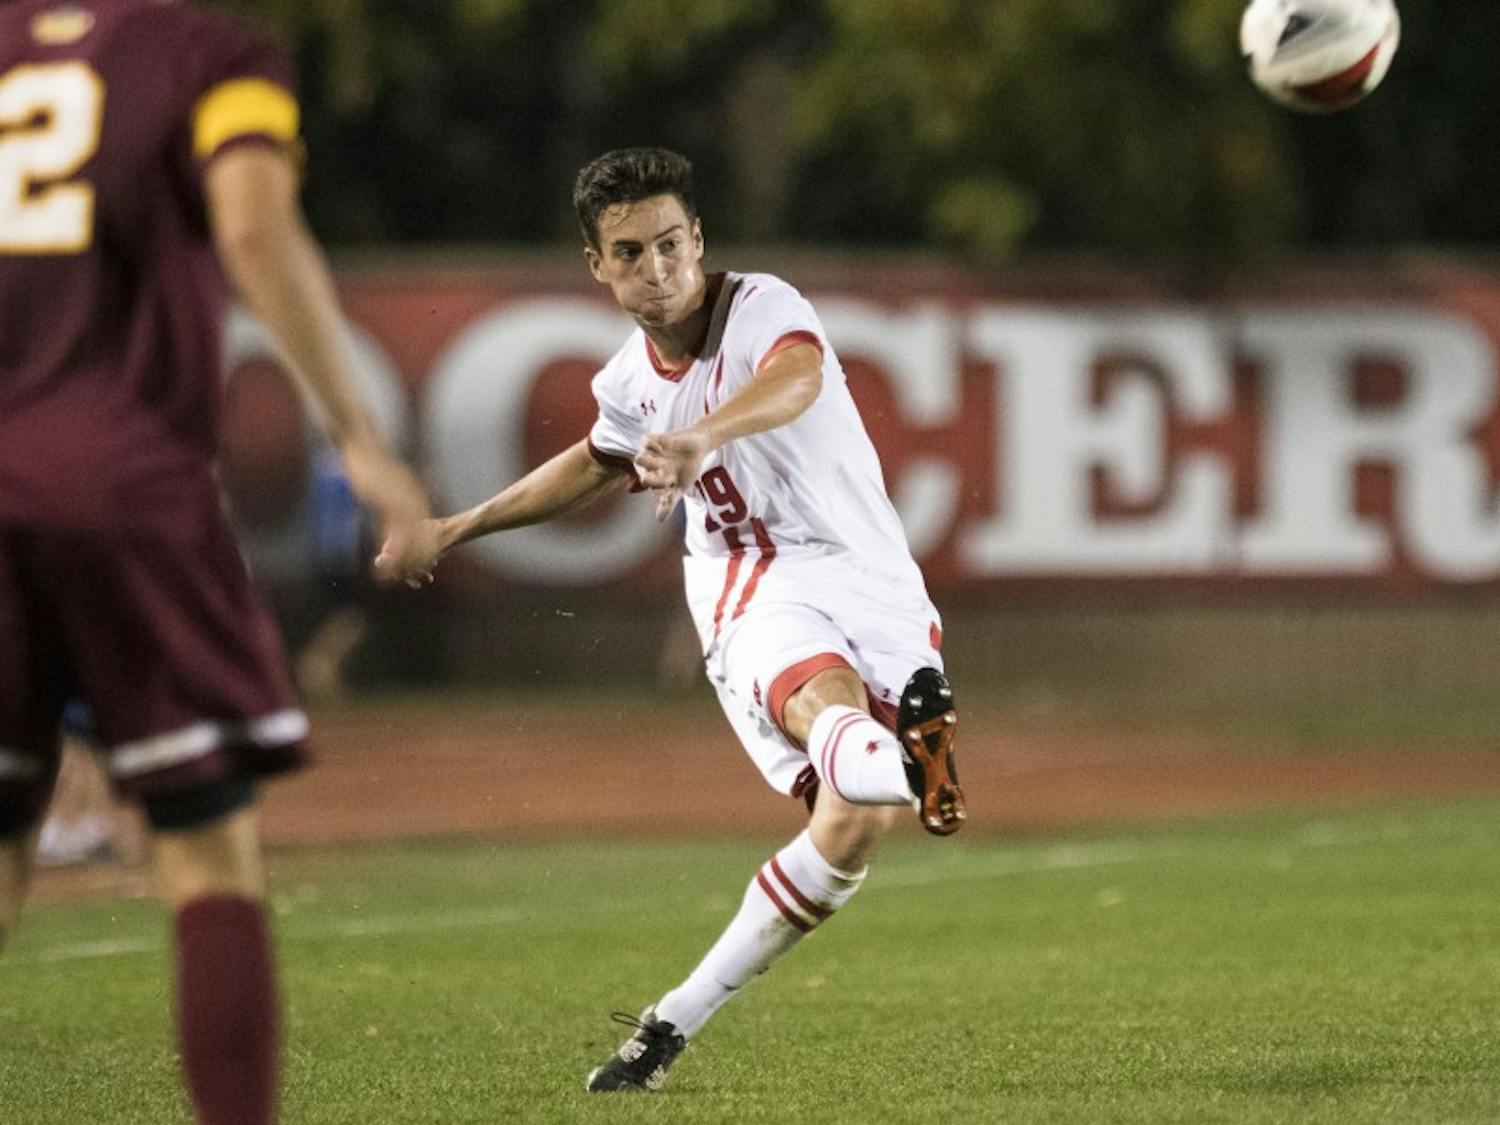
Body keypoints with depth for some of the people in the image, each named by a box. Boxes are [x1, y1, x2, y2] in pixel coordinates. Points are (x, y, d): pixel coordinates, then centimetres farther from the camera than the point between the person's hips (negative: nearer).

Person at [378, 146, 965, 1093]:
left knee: (853, 827, -22)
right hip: (758, 597, 2)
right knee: (825, 697, -36)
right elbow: (600, 465, 38)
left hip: (867, 581, -2)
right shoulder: (632, 382, 13)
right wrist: (455, 530, 45)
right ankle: (889, 751, -75)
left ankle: (675, 1021, -8)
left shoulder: (764, 308, -7)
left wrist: (702, 438, -55)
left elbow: (796, 379, -34)